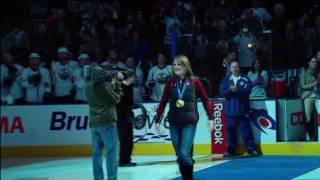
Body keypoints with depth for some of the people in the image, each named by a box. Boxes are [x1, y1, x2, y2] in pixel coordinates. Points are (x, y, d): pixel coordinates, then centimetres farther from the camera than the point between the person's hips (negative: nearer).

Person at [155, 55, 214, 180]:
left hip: (189, 123, -3)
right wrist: (157, 120, 5)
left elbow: (205, 100, 2)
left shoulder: (194, 81, -3)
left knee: (184, 153, -14)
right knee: (179, 156, 7)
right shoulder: (171, 83, 3)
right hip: (174, 123, 3)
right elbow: (163, 102, 7)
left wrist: (210, 117, -1)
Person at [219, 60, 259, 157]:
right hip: (230, 109, 2)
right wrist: (230, 90, -18)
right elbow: (222, 92, -1)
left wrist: (237, 90, -21)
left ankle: (252, 149, 4)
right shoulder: (226, 80, 10)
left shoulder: (245, 79, 4)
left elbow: (248, 90, -9)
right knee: (230, 129, 3)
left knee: (246, 129, -1)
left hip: (242, 109, -2)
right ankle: (230, 150, 10)